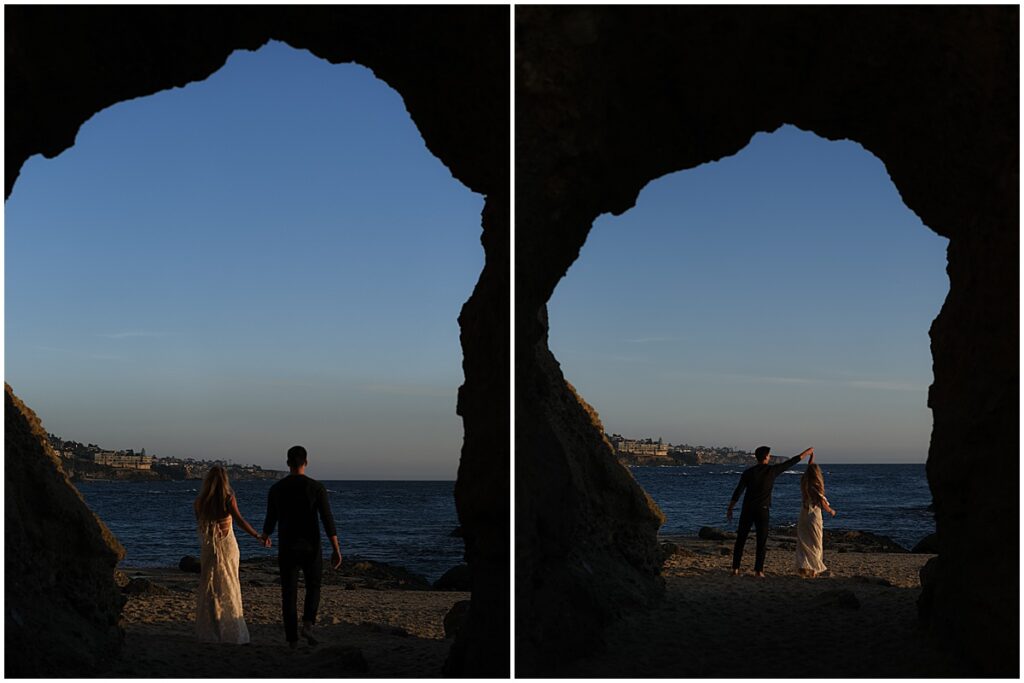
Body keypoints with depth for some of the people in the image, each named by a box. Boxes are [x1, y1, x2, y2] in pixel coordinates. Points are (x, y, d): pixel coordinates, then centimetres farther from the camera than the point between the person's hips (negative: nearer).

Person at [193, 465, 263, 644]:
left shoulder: (200, 501, -3)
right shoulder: (228, 498, -11)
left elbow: (199, 523, 8)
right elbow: (240, 520, -21)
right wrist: (258, 536, -21)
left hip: (207, 547, 2)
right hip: (227, 544, -2)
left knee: (208, 588, 10)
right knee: (229, 587, 7)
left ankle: (209, 633, 10)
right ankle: (232, 632, 8)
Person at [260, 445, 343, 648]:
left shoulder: (276, 489, -2)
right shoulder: (316, 487, -9)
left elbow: (270, 520, 6)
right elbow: (327, 520, -13)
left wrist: (265, 537, 30)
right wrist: (336, 549, -10)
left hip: (287, 548, 1)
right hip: (311, 548, -1)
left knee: (289, 593, 10)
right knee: (313, 587, 18)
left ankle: (292, 637, 8)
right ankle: (308, 624, -4)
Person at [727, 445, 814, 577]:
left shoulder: (748, 472, 0)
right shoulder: (772, 470, -2)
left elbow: (738, 492, -4)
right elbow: (791, 462, 8)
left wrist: (730, 509, 0)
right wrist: (807, 452, 20)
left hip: (747, 510, 2)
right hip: (762, 510, -2)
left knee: (740, 540, 5)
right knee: (762, 542, 4)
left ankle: (735, 569, 2)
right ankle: (758, 570, -2)